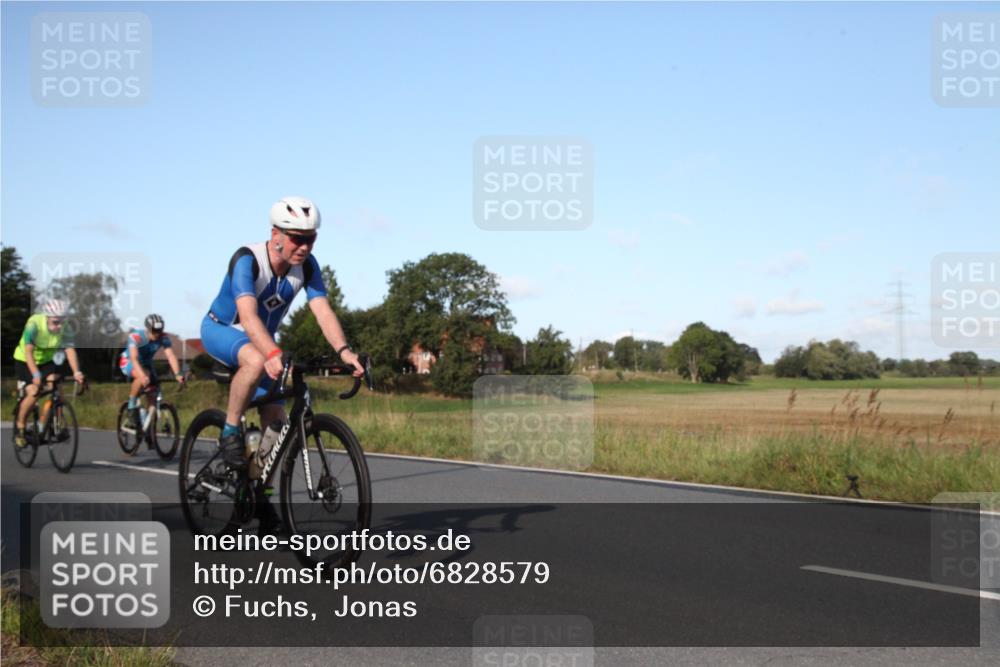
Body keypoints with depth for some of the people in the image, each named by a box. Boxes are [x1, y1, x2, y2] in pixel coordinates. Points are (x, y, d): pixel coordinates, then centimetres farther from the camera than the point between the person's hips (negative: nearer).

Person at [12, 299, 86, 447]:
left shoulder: (64, 330, -21)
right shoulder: (34, 324, -30)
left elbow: (70, 350, -31)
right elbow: (28, 352, -37)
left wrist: (76, 372, -46)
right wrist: (36, 374, -49)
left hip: (46, 361, 3)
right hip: (25, 362, -3)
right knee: (33, 393, -20)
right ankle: (19, 427, 2)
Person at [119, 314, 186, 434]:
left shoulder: (164, 338, -23)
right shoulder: (136, 336, -34)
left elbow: (170, 355, -33)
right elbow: (134, 357, -44)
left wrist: (177, 374, -49)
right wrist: (142, 375, -60)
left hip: (146, 363, 5)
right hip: (128, 362, -5)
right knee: (143, 378, -37)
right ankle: (132, 406, -17)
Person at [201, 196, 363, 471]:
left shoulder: (307, 265, -17)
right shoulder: (247, 259, -32)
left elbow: (323, 311, -27)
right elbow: (248, 315, -45)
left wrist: (344, 351, -45)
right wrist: (273, 354, -61)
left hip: (261, 338, 6)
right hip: (221, 329, -5)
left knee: (277, 422, -2)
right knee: (256, 361, -40)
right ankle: (230, 432, -21)